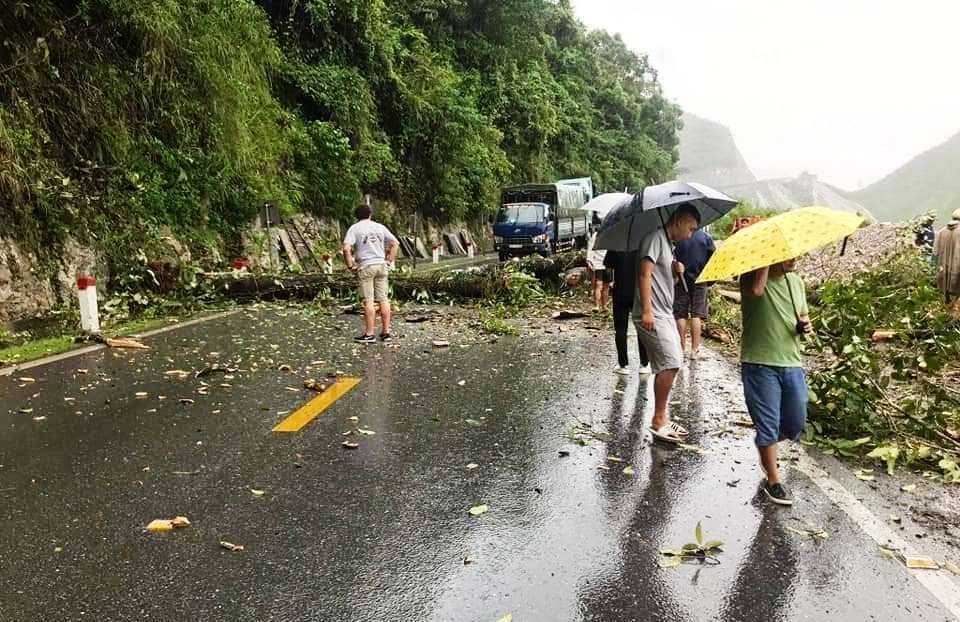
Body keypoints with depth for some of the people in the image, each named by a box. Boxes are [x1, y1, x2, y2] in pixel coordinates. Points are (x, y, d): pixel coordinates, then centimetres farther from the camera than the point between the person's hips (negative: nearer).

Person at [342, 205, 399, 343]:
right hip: (381, 265, 4)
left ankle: (369, 334, 2)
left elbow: (346, 249, -15)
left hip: (365, 266, -4)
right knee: (383, 299, 8)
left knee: (368, 301, -2)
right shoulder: (380, 227, 10)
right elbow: (395, 243, 6)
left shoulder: (354, 228, -1)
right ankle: (386, 332, 13)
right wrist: (389, 261, 9)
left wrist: (350, 265, -5)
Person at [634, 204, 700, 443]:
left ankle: (662, 418, 19)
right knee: (670, 363, -14)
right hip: (652, 315, -10)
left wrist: (676, 271, 5)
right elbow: (644, 274, -17)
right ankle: (659, 419, -7)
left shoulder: (668, 243, 21)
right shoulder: (656, 238, -8)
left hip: (665, 314, 10)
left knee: (667, 366, 10)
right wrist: (647, 311, -23)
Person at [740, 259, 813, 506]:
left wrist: (806, 325, -1)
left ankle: (766, 450, 44)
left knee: (795, 425, 14)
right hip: (759, 365, -6)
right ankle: (773, 480, 20)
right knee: (768, 424, 3)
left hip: (792, 364, 6)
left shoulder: (796, 282, 10)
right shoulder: (752, 277, -9)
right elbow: (756, 290, -34)